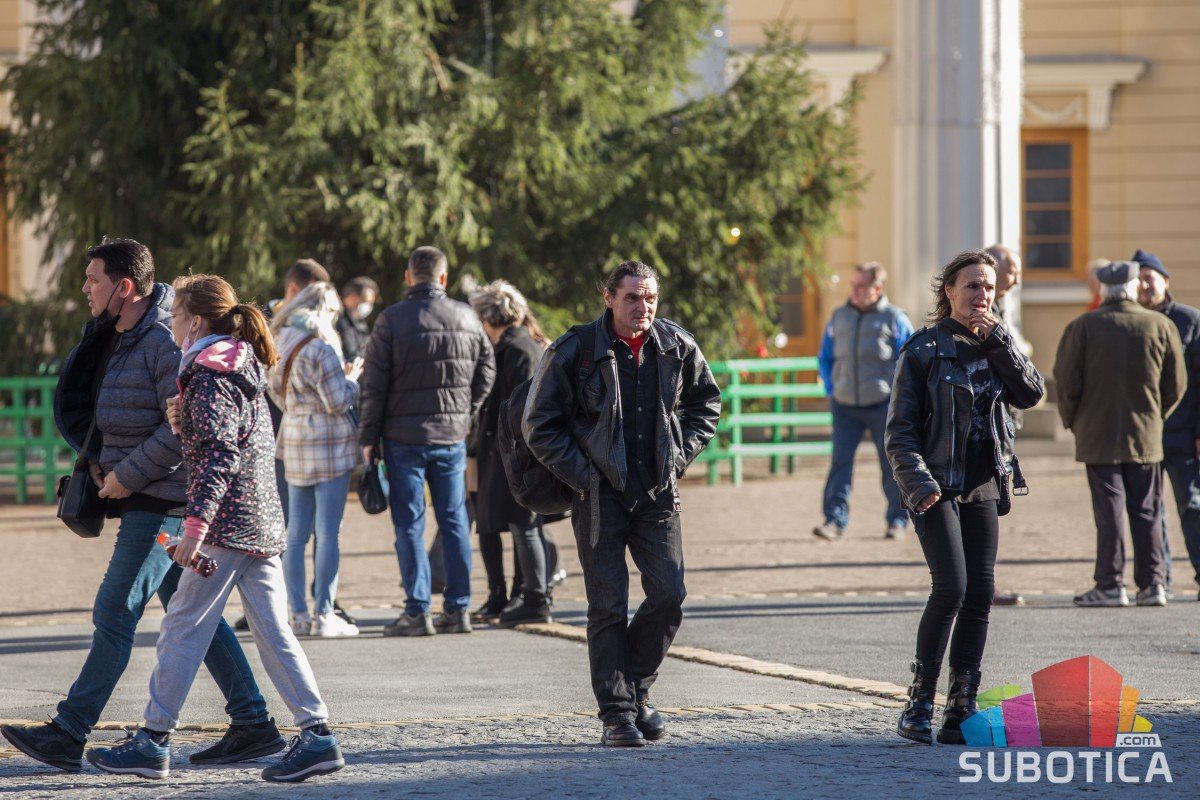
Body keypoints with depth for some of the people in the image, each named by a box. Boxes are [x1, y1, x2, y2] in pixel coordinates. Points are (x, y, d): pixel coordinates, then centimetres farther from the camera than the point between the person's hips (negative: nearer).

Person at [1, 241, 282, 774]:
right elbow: (74, 399, 26)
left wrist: (128, 475, -18)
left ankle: (69, 734, -6)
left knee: (114, 614, -8)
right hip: (148, 499, 10)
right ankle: (254, 725, 13)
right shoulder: (116, 340, 13)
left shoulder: (164, 342, -17)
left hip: (162, 502, -10)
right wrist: (98, 457, 9)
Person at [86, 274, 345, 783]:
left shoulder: (209, 377, -11)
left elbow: (219, 455, -21)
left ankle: (154, 741, 2)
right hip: (263, 522, 9)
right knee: (272, 632, 7)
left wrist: (196, 524, -24)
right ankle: (317, 735, 1)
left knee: (181, 630, -2)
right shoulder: (244, 369, 17)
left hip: (227, 525, -9)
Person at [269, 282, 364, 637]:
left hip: (295, 446, 8)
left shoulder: (279, 345, 9)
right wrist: (352, 379, 4)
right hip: (329, 445, -8)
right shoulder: (320, 348, -15)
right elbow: (338, 402, -16)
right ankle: (323, 615, -3)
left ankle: (298, 614, 12)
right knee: (328, 533, -3)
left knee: (297, 533, 10)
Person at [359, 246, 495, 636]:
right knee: (454, 521, 9)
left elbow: (374, 384, -7)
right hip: (452, 436, 3)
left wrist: (369, 437, -2)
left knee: (410, 523, 0)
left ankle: (417, 612, -3)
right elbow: (486, 371, 12)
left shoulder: (393, 319, -7)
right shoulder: (466, 317, 5)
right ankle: (458, 608, 9)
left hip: (405, 437, -3)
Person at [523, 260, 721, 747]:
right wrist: (583, 477, -9)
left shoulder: (676, 348, 2)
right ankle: (617, 713, 3)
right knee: (608, 606, -3)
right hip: (600, 496, -3)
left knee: (669, 595, -2)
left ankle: (637, 690, 19)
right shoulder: (575, 352, -9)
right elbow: (539, 427, -4)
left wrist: (680, 456, 6)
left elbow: (706, 403, 18)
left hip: (658, 493, 3)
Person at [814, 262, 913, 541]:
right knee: (840, 461, -10)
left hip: (883, 406, -3)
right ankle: (835, 520, -15)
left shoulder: (894, 319, -3)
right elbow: (825, 358, 19)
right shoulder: (839, 317, 9)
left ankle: (897, 520, 17)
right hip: (845, 406, 3)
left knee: (892, 464, 5)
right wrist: (831, 390, 7)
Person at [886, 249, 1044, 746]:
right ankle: (918, 705, -8)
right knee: (951, 587, -18)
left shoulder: (996, 345, 12)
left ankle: (961, 712, 5)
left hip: (984, 487, 5)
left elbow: (1032, 394, -3)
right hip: (938, 488, -5)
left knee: (980, 594, 0)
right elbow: (900, 429, -4)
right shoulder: (924, 349, -2)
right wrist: (917, 481, -17)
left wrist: (999, 342, -9)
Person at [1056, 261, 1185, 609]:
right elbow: (1176, 384, 4)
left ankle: (1110, 585, -3)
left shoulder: (1082, 327, -6)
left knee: (1109, 511, -1)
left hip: (1098, 436, -2)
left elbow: (1067, 383, -7)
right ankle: (1152, 583, 6)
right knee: (1146, 512, 8)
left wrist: (1073, 422, 9)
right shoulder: (1160, 326, 0)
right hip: (1146, 436, 2)